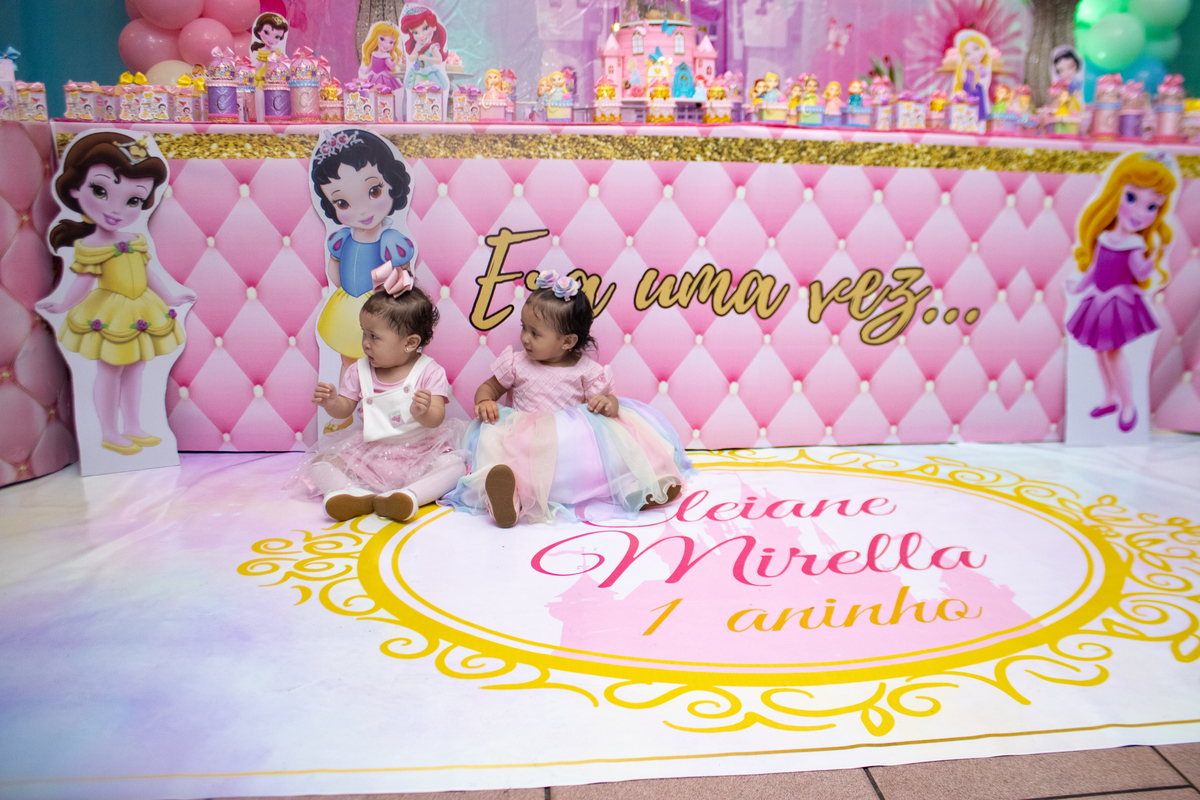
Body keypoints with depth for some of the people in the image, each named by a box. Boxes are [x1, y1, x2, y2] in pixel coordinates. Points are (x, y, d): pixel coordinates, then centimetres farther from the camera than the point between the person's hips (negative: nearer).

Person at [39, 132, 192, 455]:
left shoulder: (136, 242, 1)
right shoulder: (88, 246, -16)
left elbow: (149, 273, 11)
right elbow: (83, 283, -11)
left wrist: (169, 298, 17)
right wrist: (63, 306, -14)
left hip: (140, 314, 6)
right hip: (109, 316, -6)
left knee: (134, 371, 15)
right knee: (110, 373, 5)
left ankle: (132, 427, 28)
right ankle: (109, 434, 17)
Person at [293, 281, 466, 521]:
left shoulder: (430, 373, -9)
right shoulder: (360, 371, 3)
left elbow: (435, 419, -17)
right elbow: (344, 409, 7)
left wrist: (422, 412, -41)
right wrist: (331, 403, -17)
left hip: (418, 453, -3)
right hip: (368, 454, 3)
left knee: (454, 464, -28)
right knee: (320, 462, -12)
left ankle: (408, 496, -43)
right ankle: (356, 496, -36)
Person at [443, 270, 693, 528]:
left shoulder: (586, 371, 2)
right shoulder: (516, 364, 8)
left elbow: (607, 399, 5)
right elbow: (489, 387, 18)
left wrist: (608, 404, -21)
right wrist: (484, 402, -5)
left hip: (576, 444, 2)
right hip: (527, 442, -1)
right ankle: (506, 499, -63)